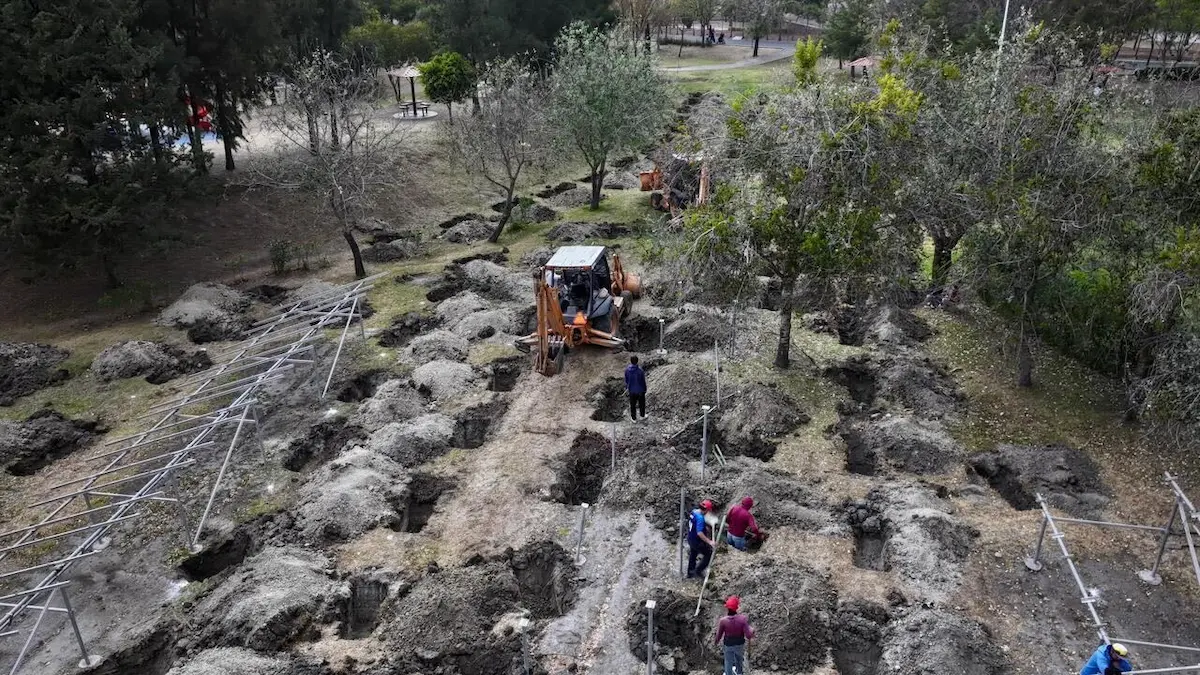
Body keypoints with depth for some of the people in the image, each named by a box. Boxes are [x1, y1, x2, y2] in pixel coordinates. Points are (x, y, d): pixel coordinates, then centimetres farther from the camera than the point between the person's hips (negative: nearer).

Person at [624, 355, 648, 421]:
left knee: (632, 404, 17)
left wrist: (626, 386, 17)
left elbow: (626, 379, -2)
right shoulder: (640, 370, -26)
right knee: (641, 403, 21)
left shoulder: (627, 369, -16)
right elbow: (643, 381, -16)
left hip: (632, 390, 2)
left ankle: (634, 418, 29)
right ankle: (642, 416, 39)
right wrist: (645, 389, 0)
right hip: (640, 390, -2)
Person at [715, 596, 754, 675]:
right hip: (740, 644, 2)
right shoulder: (742, 618, -30)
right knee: (739, 658, 33)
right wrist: (751, 630, -2)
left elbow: (719, 635, -14)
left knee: (728, 662, 23)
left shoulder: (723, 621, -29)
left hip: (728, 645, -2)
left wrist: (717, 642, 9)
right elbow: (748, 635, -25)